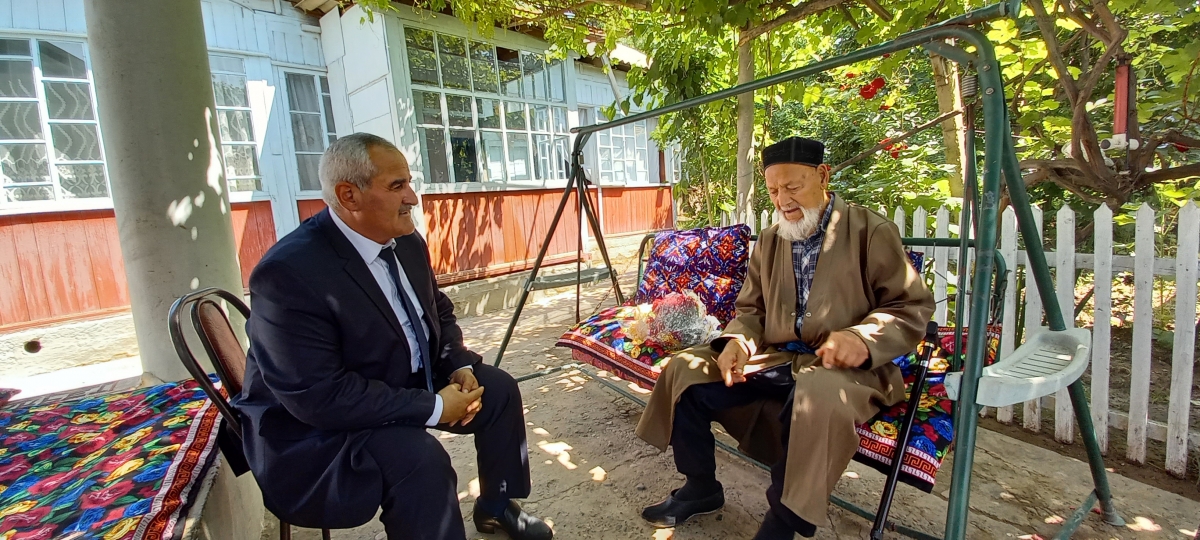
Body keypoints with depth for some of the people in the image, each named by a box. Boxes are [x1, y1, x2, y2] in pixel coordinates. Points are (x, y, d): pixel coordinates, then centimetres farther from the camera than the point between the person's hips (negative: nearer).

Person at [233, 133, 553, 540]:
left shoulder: (405, 241, -3)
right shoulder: (290, 273, -27)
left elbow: (439, 312, 9)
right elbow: (318, 397, -31)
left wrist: (459, 366, -9)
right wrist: (433, 407, -27)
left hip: (403, 383, 8)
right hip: (315, 427, -8)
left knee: (497, 388, 2)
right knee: (419, 458, -32)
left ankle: (495, 505, 23)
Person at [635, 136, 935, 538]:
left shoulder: (871, 231, -1)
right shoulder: (769, 240, 14)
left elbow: (913, 307, -3)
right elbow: (751, 309, 16)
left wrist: (862, 338, -23)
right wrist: (737, 341, -6)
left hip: (842, 366, -5)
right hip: (774, 357, 5)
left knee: (816, 395, -39)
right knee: (684, 370, -9)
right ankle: (701, 488, 11)